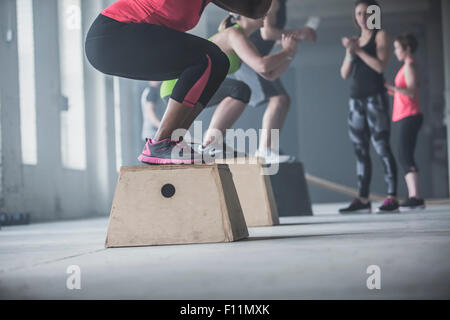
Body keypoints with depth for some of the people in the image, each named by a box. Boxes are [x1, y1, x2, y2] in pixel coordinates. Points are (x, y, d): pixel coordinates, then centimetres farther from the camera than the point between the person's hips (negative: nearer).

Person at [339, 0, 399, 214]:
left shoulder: (380, 36, 3)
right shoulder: (354, 41, 18)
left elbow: (380, 66, -11)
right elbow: (345, 74, 11)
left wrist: (358, 50, -12)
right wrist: (350, 54, -5)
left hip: (375, 97, -6)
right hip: (356, 98, 6)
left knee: (382, 147, -11)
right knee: (360, 150, 2)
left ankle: (392, 198, -13)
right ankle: (363, 199, 2)